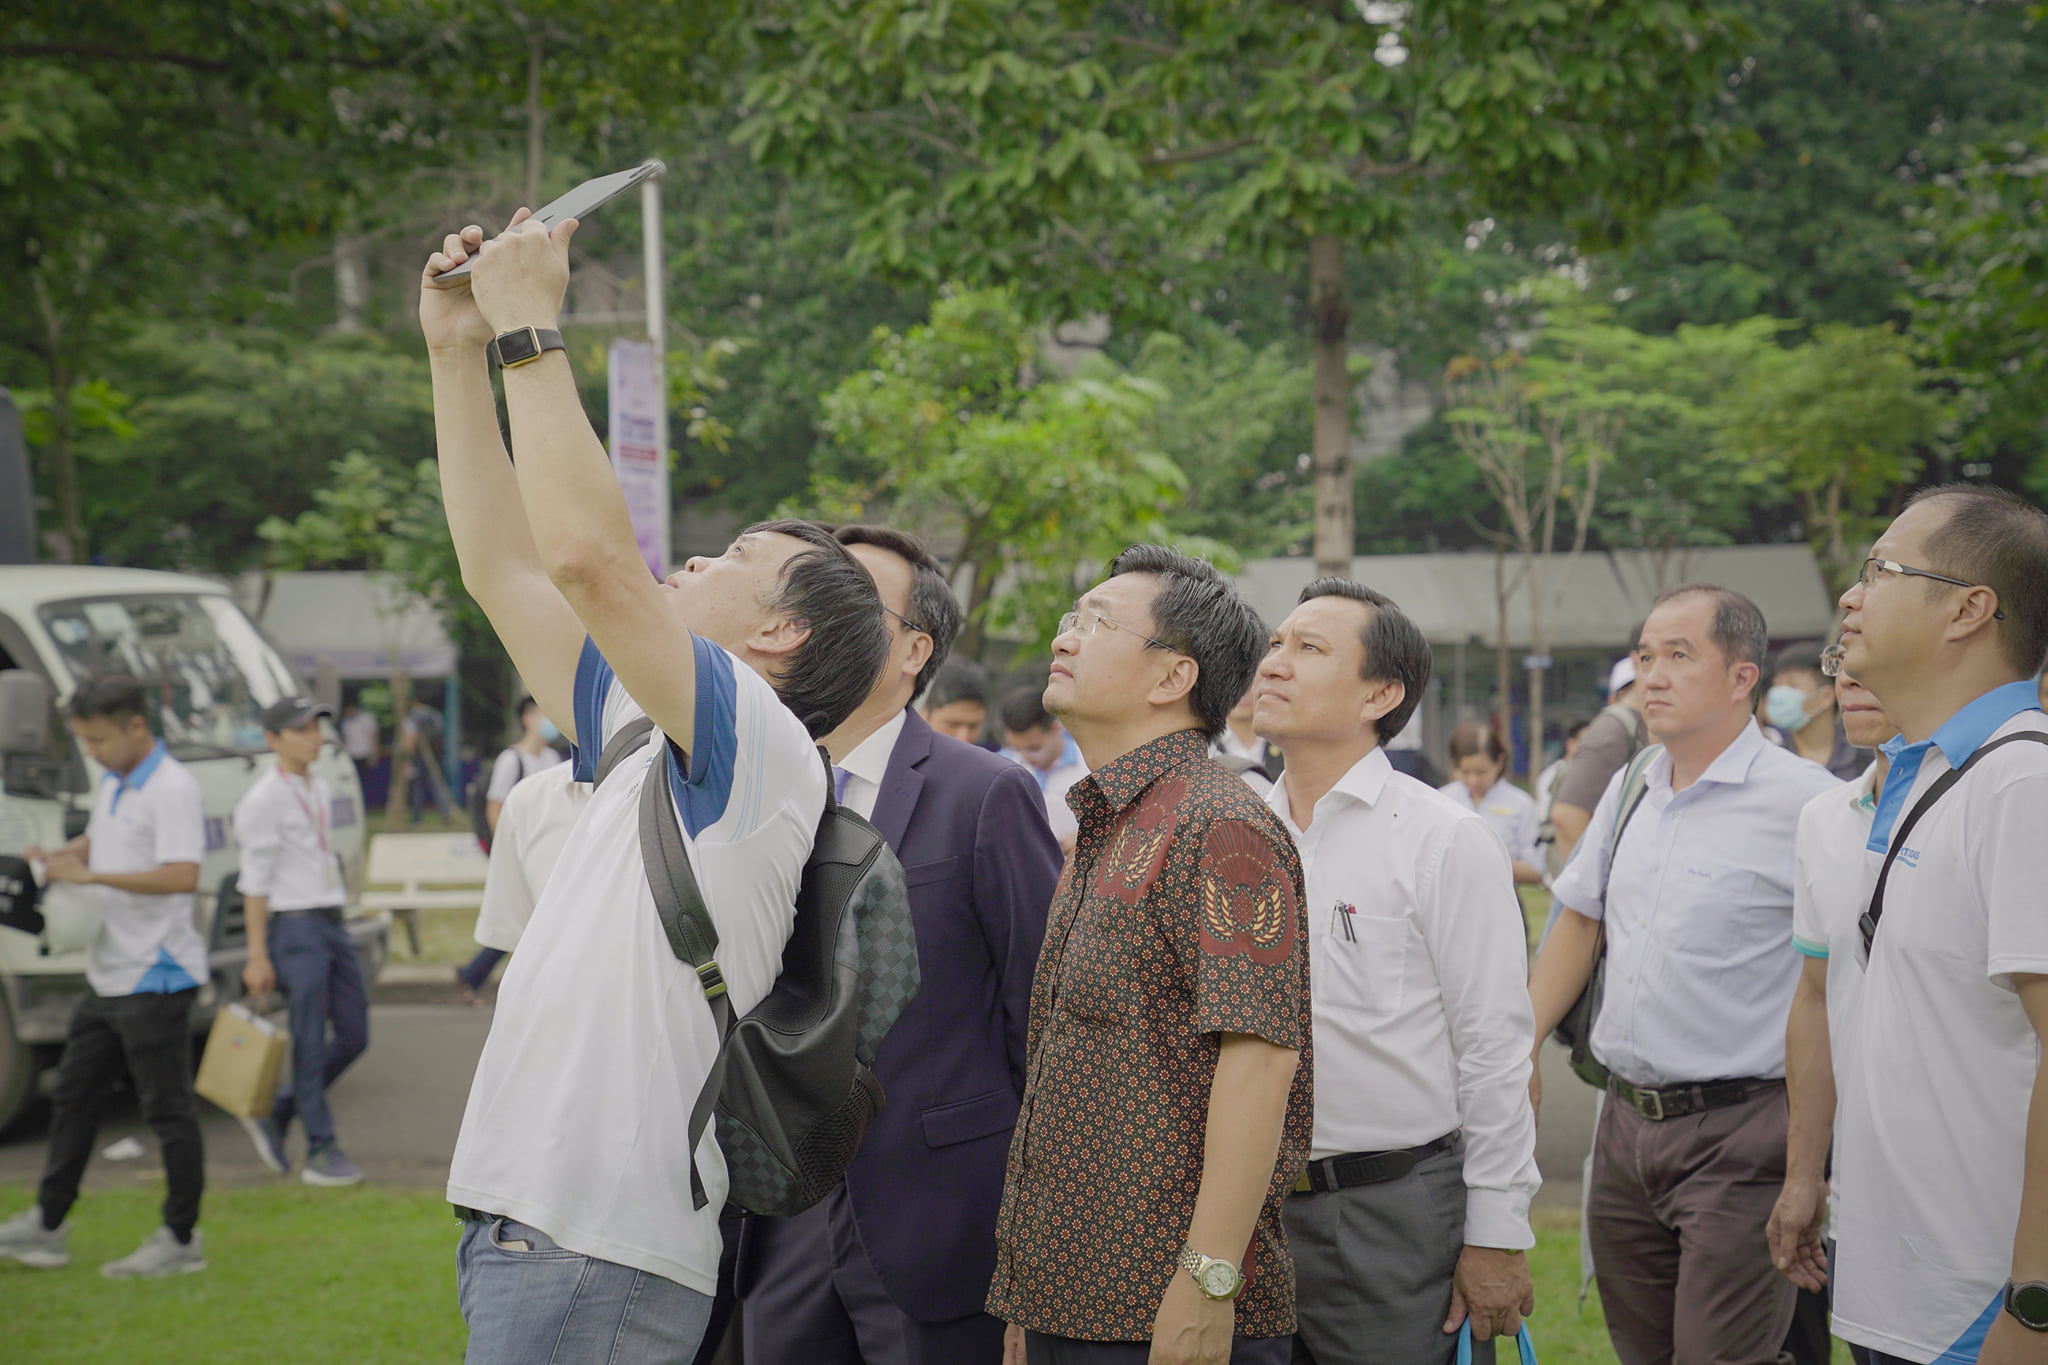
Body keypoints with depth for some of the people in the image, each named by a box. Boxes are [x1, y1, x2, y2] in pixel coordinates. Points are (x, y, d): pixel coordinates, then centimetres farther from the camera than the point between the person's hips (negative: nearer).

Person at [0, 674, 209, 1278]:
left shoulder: (172, 789, -17)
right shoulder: (113, 782, 13)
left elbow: (181, 875, -29)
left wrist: (90, 874, -28)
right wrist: (57, 856, 8)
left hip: (154, 976, -10)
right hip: (107, 974, 10)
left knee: (167, 1110, -2)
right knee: (73, 1097, 15)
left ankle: (181, 1239, 7)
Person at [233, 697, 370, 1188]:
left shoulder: (320, 791, 16)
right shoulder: (263, 799, -9)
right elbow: (255, 881, -11)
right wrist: (257, 955, -14)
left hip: (332, 925, 8)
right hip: (294, 927, -8)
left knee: (354, 1036, 7)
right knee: (310, 1045, -5)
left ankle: (275, 1116, 19)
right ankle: (321, 1152, 2)